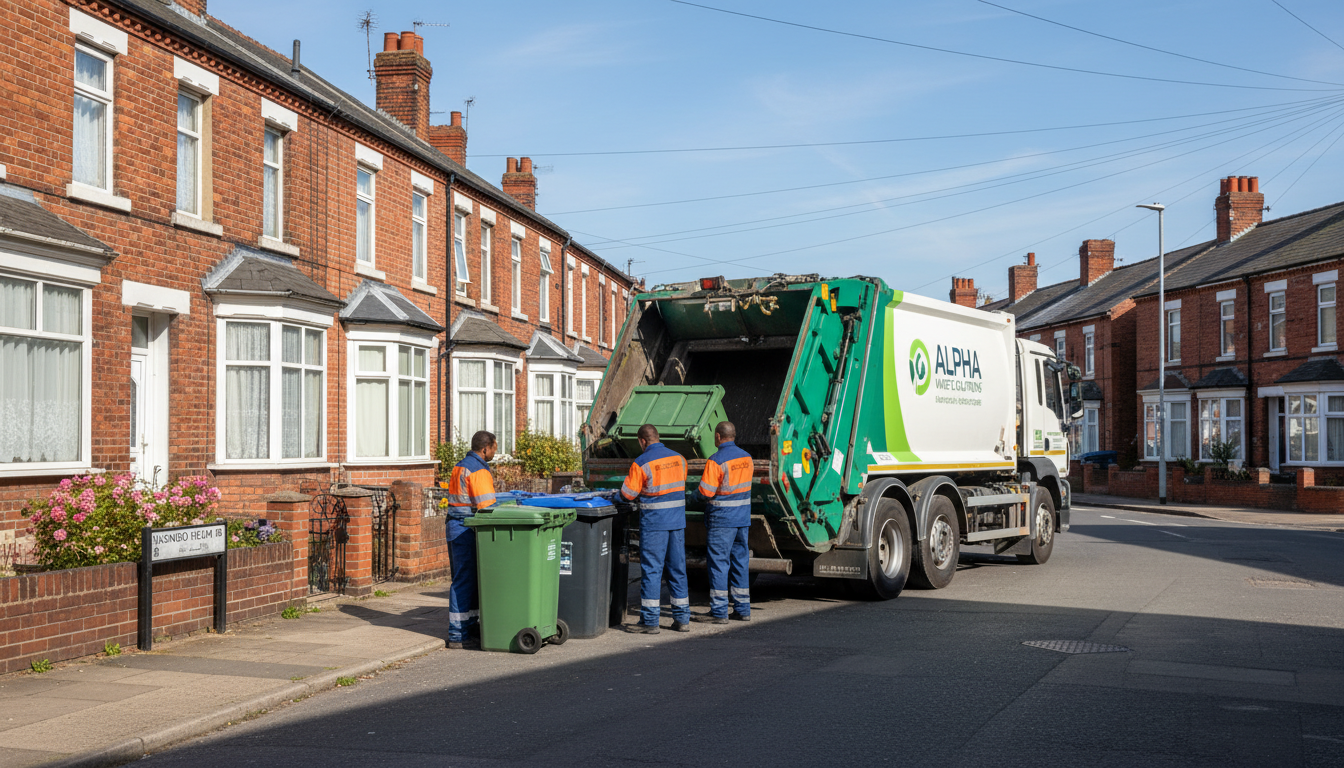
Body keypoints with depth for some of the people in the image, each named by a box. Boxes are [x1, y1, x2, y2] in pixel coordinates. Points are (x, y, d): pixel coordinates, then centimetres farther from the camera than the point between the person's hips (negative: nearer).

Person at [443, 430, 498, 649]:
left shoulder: (461, 466, 15)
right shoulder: (479, 471, -15)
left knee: (464, 579, 17)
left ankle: (468, 624, 26)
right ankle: (457, 635, -5)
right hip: (467, 531, -10)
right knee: (464, 581, -7)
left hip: (454, 527, 10)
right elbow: (487, 508, -20)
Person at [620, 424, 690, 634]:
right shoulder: (678, 459, 7)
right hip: (678, 519, 6)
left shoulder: (642, 463, -11)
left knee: (652, 569, 0)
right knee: (677, 568, 12)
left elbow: (627, 494, -8)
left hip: (654, 521, -6)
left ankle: (649, 621, 3)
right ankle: (682, 619, 16)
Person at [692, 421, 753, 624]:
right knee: (740, 562, 12)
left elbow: (706, 492, -17)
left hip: (722, 519, -7)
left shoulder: (716, 461, -15)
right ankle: (743, 609, 16)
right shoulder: (746, 457, 8)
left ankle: (719, 612, 0)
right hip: (743, 516, 7)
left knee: (719, 563, -2)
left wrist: (695, 492, 4)